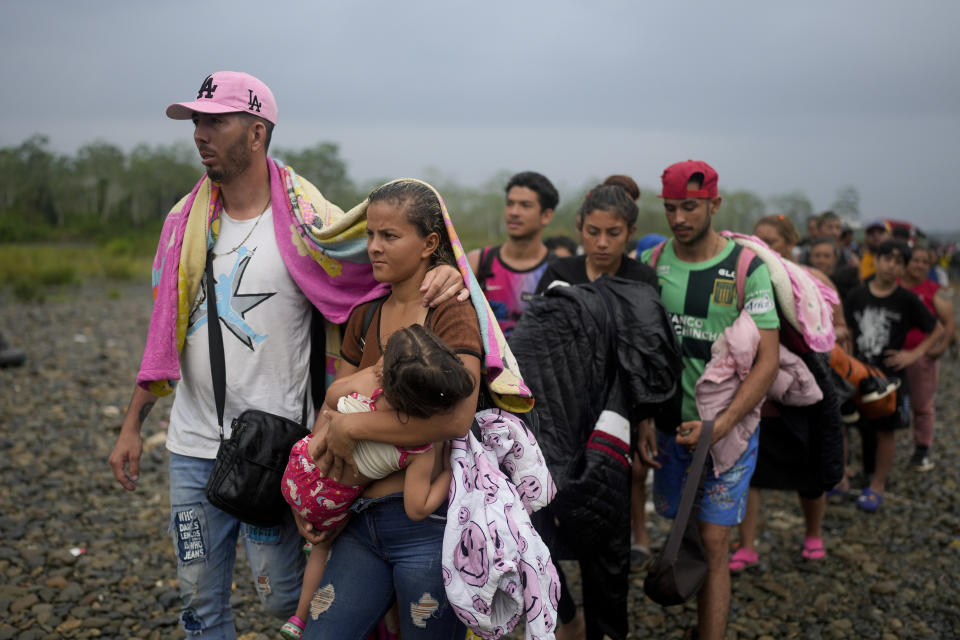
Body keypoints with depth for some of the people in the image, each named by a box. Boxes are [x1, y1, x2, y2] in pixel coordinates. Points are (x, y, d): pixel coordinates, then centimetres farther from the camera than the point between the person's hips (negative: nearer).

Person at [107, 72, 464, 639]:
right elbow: (164, 332, 11)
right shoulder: (186, 220, 5)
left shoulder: (304, 221, -11)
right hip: (193, 444, 5)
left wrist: (444, 270, -32)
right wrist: (132, 425, 12)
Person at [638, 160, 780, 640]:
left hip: (729, 426, -3)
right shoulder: (652, 262, 1)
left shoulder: (747, 267, -9)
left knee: (712, 543, -3)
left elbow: (768, 360, -11)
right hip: (670, 423, 3)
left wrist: (720, 425, -21)